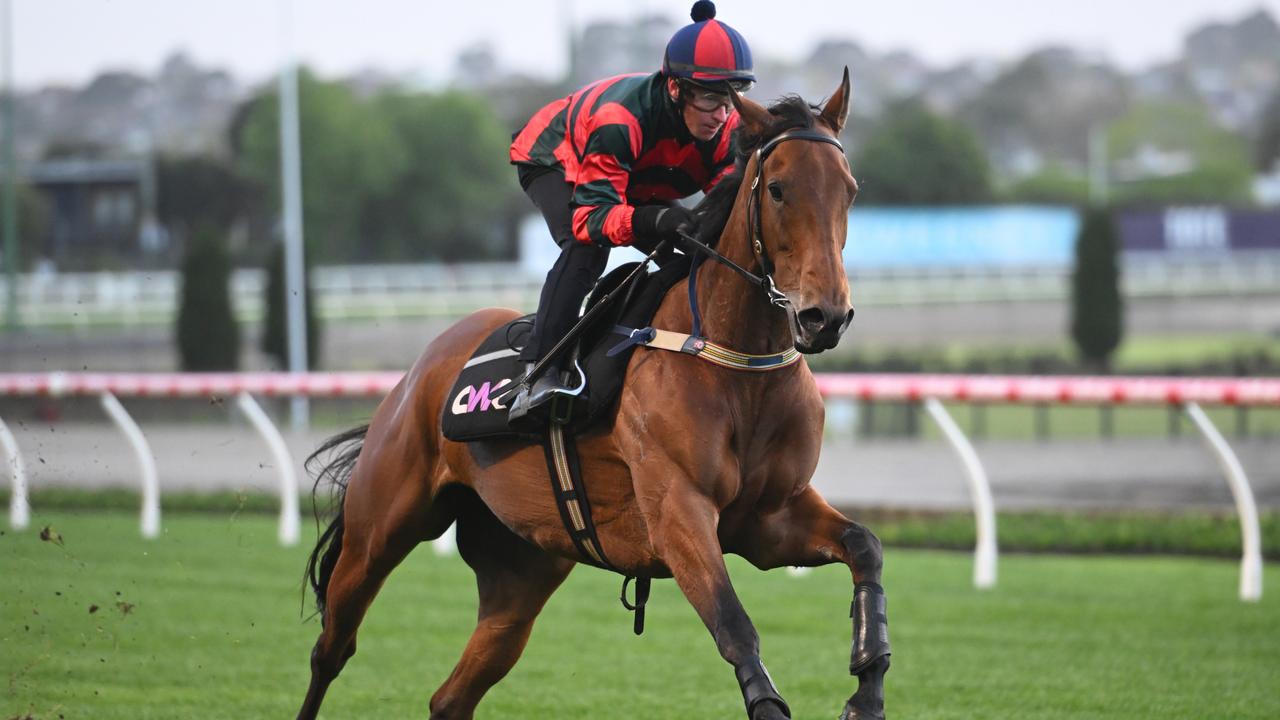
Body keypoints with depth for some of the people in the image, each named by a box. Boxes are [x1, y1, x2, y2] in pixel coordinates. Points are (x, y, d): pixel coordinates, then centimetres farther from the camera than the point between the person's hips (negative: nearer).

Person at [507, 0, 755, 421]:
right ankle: (540, 373, -35)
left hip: (639, 187, 7)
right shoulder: (619, 120, -44)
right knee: (587, 246, -36)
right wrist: (655, 219, -66)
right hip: (556, 162, -7)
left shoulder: (729, 130, -25)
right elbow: (590, 216, -48)